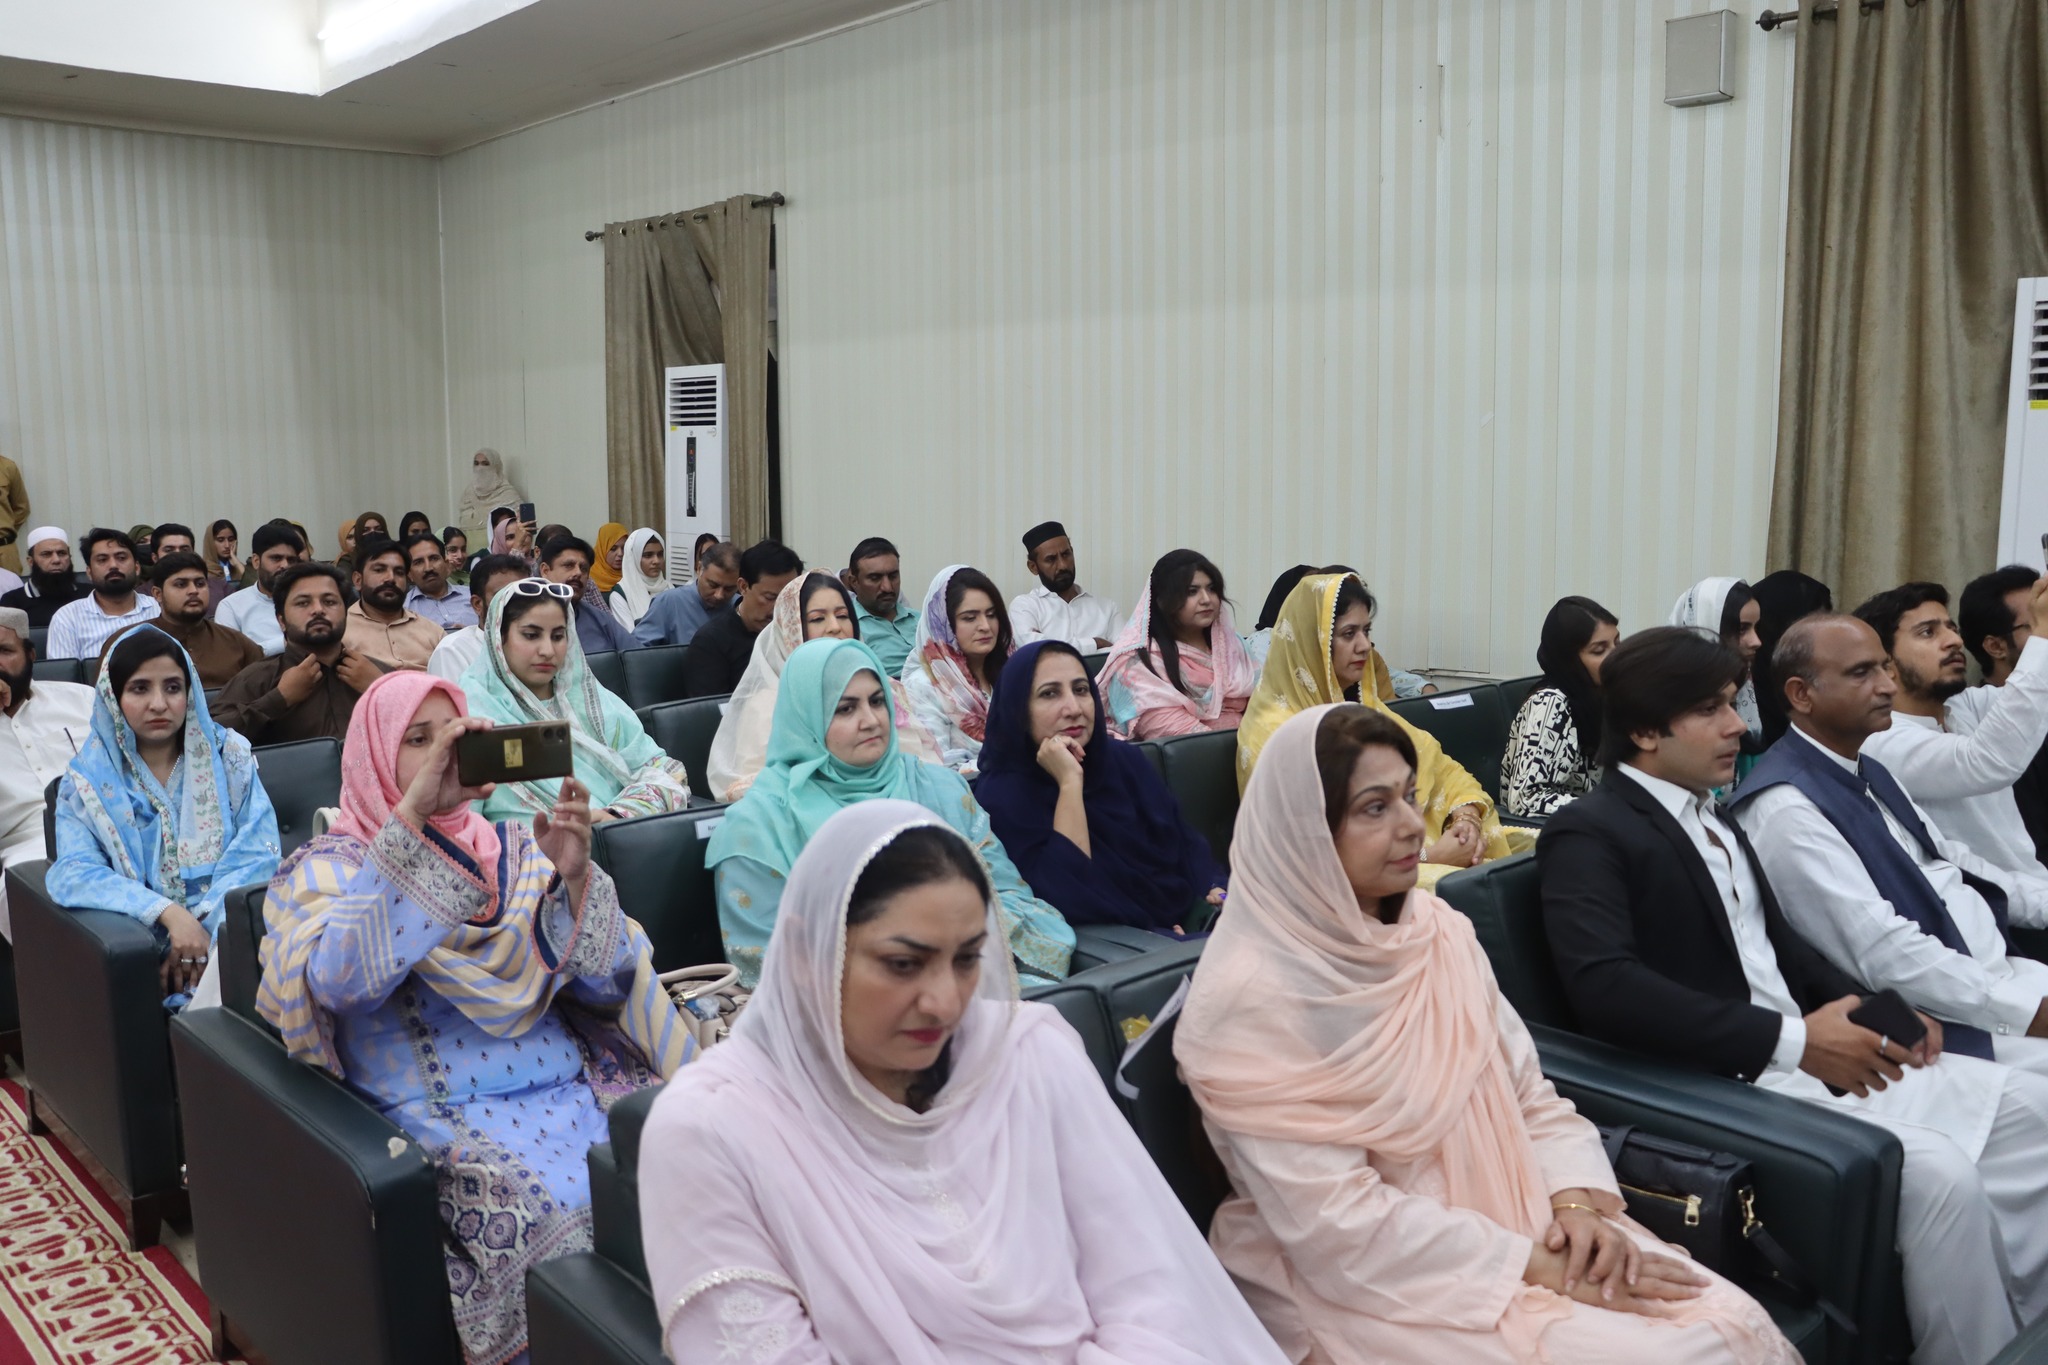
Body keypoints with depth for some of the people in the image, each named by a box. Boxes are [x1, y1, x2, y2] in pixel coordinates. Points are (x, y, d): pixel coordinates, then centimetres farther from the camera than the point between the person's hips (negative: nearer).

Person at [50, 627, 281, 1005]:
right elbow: (75, 872, -8)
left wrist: (207, 927, -16)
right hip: (147, 948, 0)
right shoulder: (89, 779, 6)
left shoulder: (228, 755, 8)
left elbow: (258, 849, -1)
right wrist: (169, 913, -23)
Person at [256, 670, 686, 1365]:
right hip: (449, 1117, -3)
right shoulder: (331, 867, 6)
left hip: (576, 1088, 4)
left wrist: (574, 875, -12)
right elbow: (338, 981, -17)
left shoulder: (516, 849, 14)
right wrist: (410, 815, -18)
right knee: (571, 1221, -30)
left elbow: (608, 985, 5)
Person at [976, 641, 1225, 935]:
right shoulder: (1003, 794, -10)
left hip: (1191, 919, 7)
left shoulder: (1123, 759, 9)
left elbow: (1185, 841, 13)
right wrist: (1069, 783, -22)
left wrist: (1218, 889, -6)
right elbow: (1070, 901, -21)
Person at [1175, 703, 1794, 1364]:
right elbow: (1339, 1226, -20)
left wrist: (1576, 1203, -12)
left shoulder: (1438, 932, 3)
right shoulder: (1253, 1001, -19)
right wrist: (1537, 1267, -18)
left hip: (1500, 1220, 7)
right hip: (1359, 1285, -6)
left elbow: (1527, 1094, 7)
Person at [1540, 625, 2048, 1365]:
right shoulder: (1587, 833, -13)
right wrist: (1791, 1038, -25)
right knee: (1940, 1170, -25)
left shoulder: (1712, 815, 16)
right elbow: (1605, 987, -26)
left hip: (1808, 1052, 9)